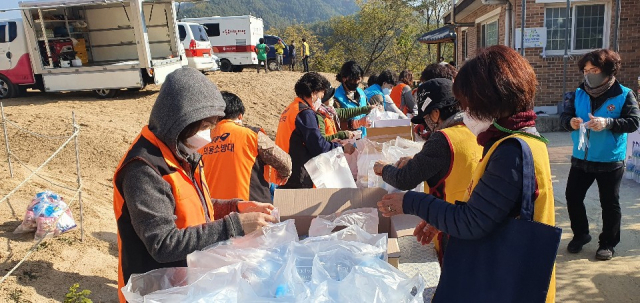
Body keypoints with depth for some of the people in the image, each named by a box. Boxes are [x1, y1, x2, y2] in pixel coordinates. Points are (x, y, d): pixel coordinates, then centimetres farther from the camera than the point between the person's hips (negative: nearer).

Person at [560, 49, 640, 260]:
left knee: (609, 203, 8)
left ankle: (608, 243, 24)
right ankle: (580, 234, 30)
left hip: (610, 160, -4)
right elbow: (564, 116, 3)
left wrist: (608, 123, -28)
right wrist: (570, 122, -20)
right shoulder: (579, 94, 3)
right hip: (581, 158, 4)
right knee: (573, 197, 10)